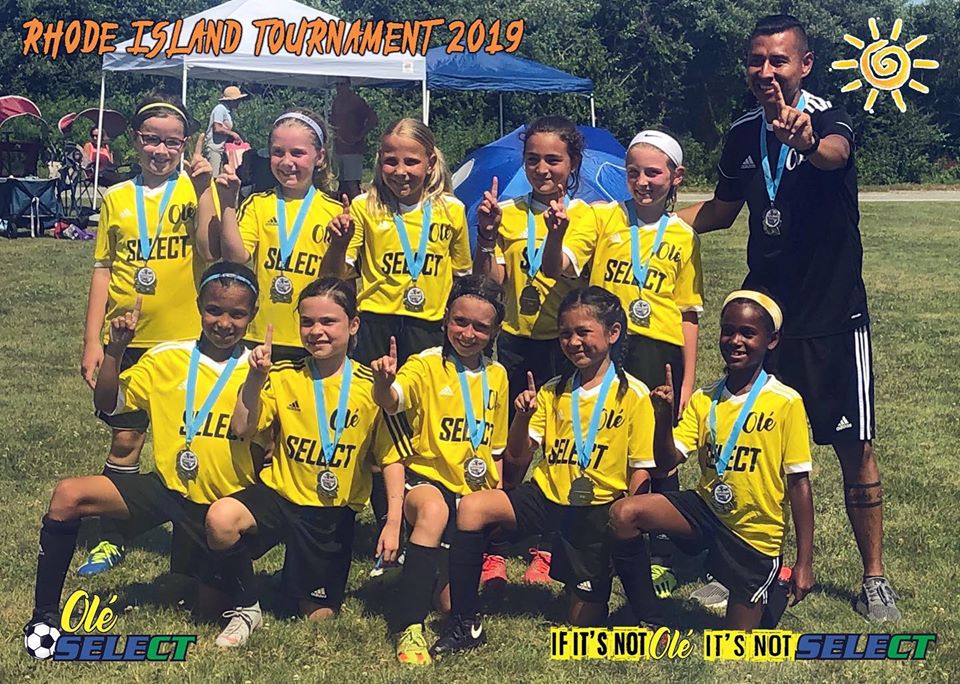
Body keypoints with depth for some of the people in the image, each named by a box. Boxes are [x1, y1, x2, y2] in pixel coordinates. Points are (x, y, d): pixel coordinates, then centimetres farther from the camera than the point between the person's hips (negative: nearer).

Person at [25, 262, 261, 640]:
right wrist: (115, 349, -16)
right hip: (168, 487, 1)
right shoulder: (167, 359, -2)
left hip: (224, 505, -1)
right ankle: (44, 613, -8)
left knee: (213, 603, 4)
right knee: (68, 495, -19)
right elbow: (108, 404, -3)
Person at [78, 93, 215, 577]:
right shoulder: (116, 198, 5)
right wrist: (92, 340, 1)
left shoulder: (195, 188, -1)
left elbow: (209, 252, -16)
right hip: (126, 338, 2)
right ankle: (111, 540, 20)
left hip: (184, 337, -2)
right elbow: (102, 272, 6)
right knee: (125, 437, 8)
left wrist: (201, 190, -19)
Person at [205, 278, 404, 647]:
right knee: (221, 518, -32)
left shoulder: (371, 387, -6)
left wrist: (393, 523, -11)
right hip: (281, 494, 0)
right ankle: (247, 606, -5)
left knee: (320, 617, 1)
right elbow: (241, 429, -11)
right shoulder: (284, 377, -3)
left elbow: (391, 458, -4)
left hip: (334, 513, 0)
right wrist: (255, 377, -22)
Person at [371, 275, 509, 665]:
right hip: (428, 478, -4)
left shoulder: (497, 376, 10)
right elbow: (391, 401, -28)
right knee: (433, 509, -40)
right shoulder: (426, 365, -6)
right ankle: (410, 629, -36)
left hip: (474, 490, 4)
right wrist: (384, 383, -50)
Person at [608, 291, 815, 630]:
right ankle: (646, 618, -4)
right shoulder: (703, 399, 1)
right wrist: (664, 417, -24)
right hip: (706, 510, 4)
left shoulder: (786, 403, -12)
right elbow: (666, 462, -5)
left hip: (754, 533, -3)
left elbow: (799, 483, -10)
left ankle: (773, 593, 34)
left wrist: (804, 563, -10)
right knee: (623, 514, -23)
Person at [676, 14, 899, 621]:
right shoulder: (742, 135, 3)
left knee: (855, 449, 1)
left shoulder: (830, 119, -14)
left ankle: (874, 577, 15)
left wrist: (806, 142, -64)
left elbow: (835, 154, -40)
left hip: (833, 317, -4)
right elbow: (723, 209, 19)